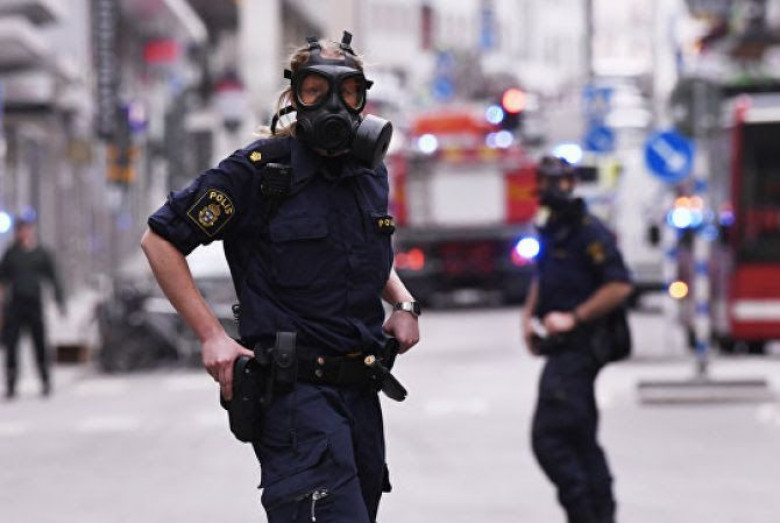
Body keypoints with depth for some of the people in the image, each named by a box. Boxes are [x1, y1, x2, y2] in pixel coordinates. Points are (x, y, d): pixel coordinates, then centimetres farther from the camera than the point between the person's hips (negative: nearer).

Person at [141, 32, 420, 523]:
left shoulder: (370, 173, 11)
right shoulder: (260, 169, -9)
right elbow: (160, 240, -5)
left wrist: (403, 303, 12)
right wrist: (212, 335, -11)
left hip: (360, 390, 7)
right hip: (296, 390, -7)